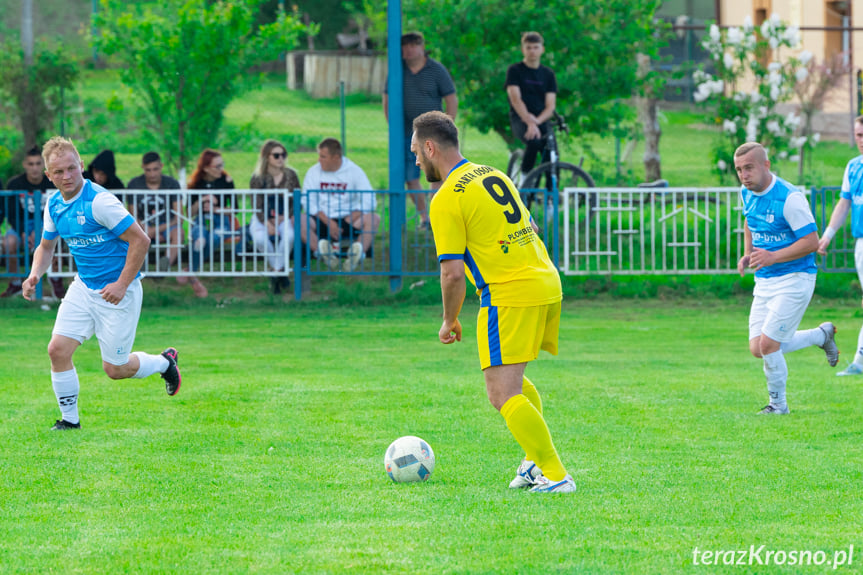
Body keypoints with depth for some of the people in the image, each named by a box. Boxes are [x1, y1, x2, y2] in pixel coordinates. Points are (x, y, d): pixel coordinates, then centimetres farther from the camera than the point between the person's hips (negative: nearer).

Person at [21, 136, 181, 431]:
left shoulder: (100, 201, -22)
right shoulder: (54, 205, 1)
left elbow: (140, 240, -21)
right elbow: (46, 245, 18)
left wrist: (122, 284, -22)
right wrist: (35, 275, -2)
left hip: (117, 291, -6)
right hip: (83, 288, 6)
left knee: (114, 369, 2)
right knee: (58, 349, -8)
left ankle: (164, 362, 32)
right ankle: (70, 419, 9)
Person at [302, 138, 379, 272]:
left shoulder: (354, 171, 3)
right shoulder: (313, 172, 5)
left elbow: (368, 201, -5)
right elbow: (309, 203, -3)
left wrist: (349, 220, -15)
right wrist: (328, 223, -16)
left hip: (347, 220, 0)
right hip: (321, 221, 0)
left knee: (373, 219, -28)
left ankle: (359, 253, -49)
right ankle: (323, 252, -49)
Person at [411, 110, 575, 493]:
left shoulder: (446, 200, -10)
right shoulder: (493, 175, 15)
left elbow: (454, 272, -13)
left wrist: (449, 321, 2)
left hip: (510, 295, -9)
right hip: (547, 282, 9)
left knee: (503, 395, -9)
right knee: (512, 381, 25)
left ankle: (556, 475, -15)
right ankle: (536, 461, 21)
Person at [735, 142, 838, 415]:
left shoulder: (790, 198, -20)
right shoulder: (747, 194, 4)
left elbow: (811, 242, -20)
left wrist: (773, 257, -28)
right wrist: (748, 254, 10)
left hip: (794, 280, -8)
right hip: (764, 282, 8)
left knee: (768, 344, -14)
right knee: (757, 349, 3)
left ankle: (778, 403, 9)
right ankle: (821, 335, 25)